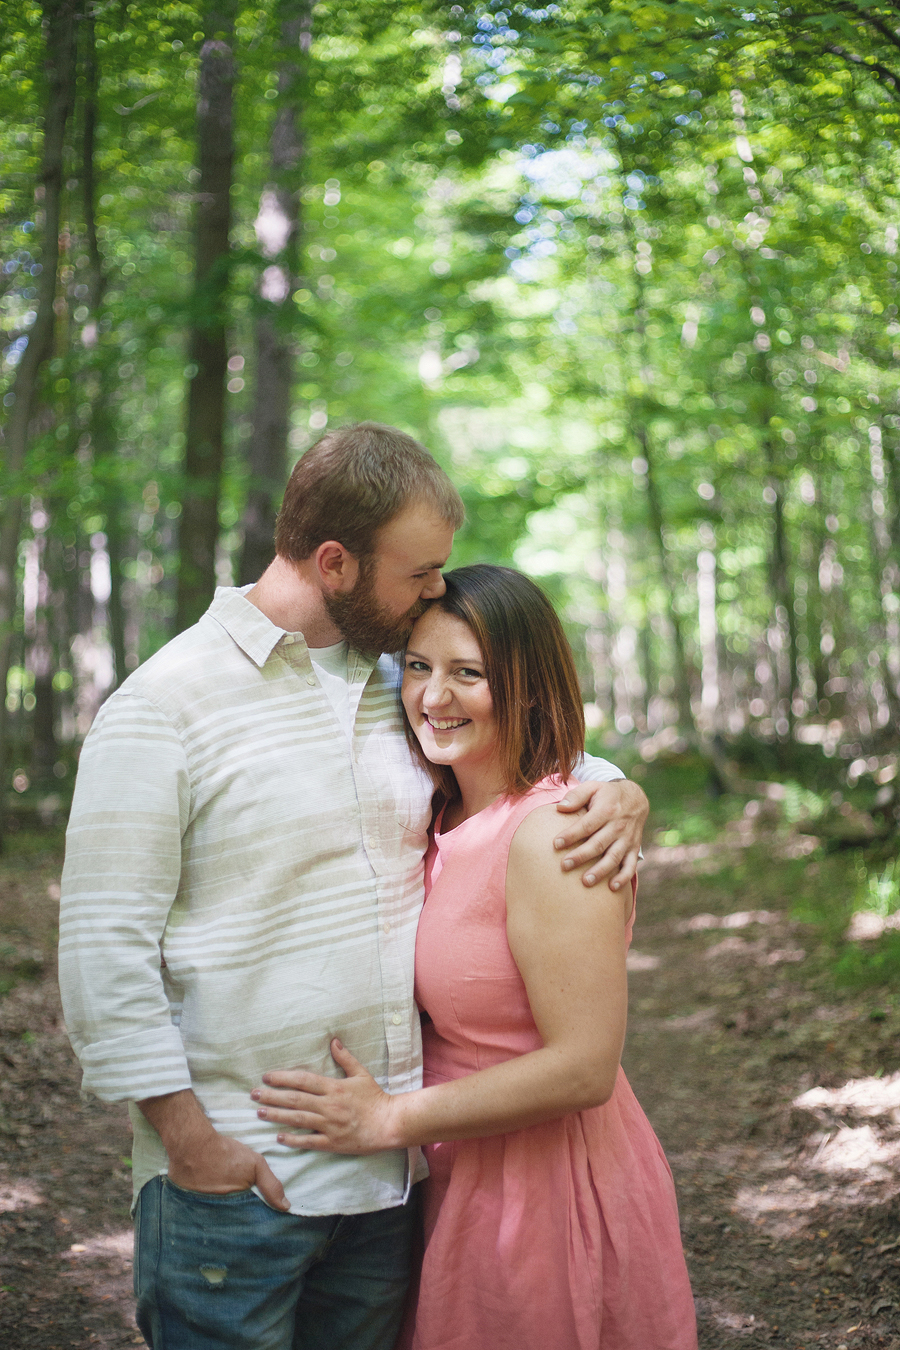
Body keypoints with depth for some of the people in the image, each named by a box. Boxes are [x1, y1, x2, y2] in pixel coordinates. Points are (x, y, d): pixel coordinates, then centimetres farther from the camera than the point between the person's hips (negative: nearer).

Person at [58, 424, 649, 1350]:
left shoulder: (401, 685, 8)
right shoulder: (166, 702, -10)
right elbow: (105, 946, -12)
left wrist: (617, 791, 0)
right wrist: (186, 1136, -15)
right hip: (235, 1176, -5)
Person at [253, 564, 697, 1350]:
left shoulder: (551, 833, -22)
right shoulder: (453, 822, 5)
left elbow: (583, 1068, -25)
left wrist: (391, 1120, -20)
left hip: (551, 1189, -8)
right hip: (464, 1177, 8)